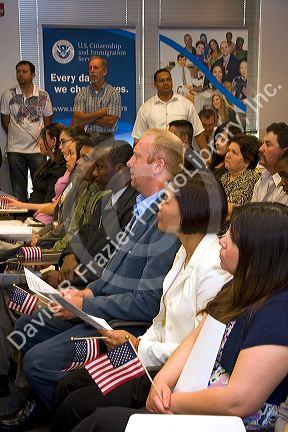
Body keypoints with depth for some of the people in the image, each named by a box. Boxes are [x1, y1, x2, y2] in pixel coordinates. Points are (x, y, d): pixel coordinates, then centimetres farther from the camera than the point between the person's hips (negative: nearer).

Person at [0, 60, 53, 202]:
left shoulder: (43, 96, 1)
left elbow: (47, 121, 9)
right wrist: (15, 136, 7)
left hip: (38, 149, 0)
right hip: (15, 150, 0)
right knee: (18, 189, 7)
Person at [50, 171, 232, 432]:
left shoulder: (213, 266, -23)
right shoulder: (185, 252, 8)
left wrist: (140, 348, -16)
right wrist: (138, 343, -1)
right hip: (160, 359, 9)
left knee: (76, 405, -9)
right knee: (67, 386, 4)